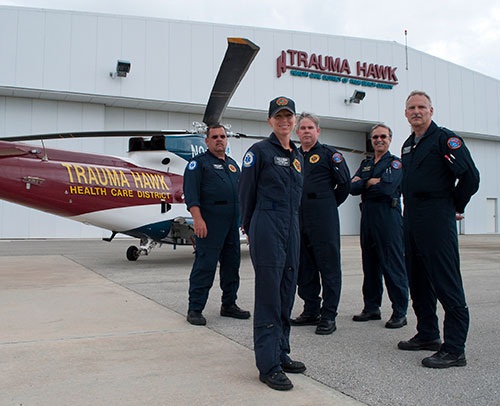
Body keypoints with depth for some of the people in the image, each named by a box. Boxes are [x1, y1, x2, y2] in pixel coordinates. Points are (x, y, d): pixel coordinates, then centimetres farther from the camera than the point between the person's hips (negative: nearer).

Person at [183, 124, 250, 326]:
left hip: (232, 224, 8)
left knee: (231, 264, 12)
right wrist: (197, 219, -22)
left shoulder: (232, 164, 21)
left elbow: (240, 192, 25)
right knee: (205, 265, -7)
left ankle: (229, 304, 24)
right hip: (209, 224, -7)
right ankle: (195, 309, 1)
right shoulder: (199, 162, -1)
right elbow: (191, 193, -12)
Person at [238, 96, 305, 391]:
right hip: (267, 231, -7)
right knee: (269, 297, -5)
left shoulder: (297, 154, 15)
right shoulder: (259, 151, -5)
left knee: (287, 294, 12)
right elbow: (246, 193, -2)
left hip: (292, 229, 7)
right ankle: (269, 366, 3)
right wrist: (250, 228, 5)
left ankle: (281, 354, 25)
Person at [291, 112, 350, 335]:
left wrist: (328, 205, 5)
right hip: (298, 219, 6)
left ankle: (328, 315, 4)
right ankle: (311, 311, 22)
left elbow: (344, 183, -1)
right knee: (304, 268, 11)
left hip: (323, 219, -6)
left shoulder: (328, 154, 1)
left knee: (328, 266, -2)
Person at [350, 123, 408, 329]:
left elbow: (387, 186, -17)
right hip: (367, 217, 6)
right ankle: (371, 308, 20)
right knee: (370, 265, 10)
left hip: (388, 218, -6)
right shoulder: (365, 163, 19)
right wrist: (373, 182, -10)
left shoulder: (395, 162, 1)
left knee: (393, 266, -5)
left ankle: (399, 312, 2)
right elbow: (353, 187, 4)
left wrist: (365, 184, -2)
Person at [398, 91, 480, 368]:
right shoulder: (408, 145, 19)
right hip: (412, 220, 9)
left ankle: (454, 349, -2)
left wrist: (455, 207, -3)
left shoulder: (445, 139, -6)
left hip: (436, 220, -9)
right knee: (418, 281, 14)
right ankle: (428, 335, 27)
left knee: (447, 283, -7)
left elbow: (470, 176, -13)